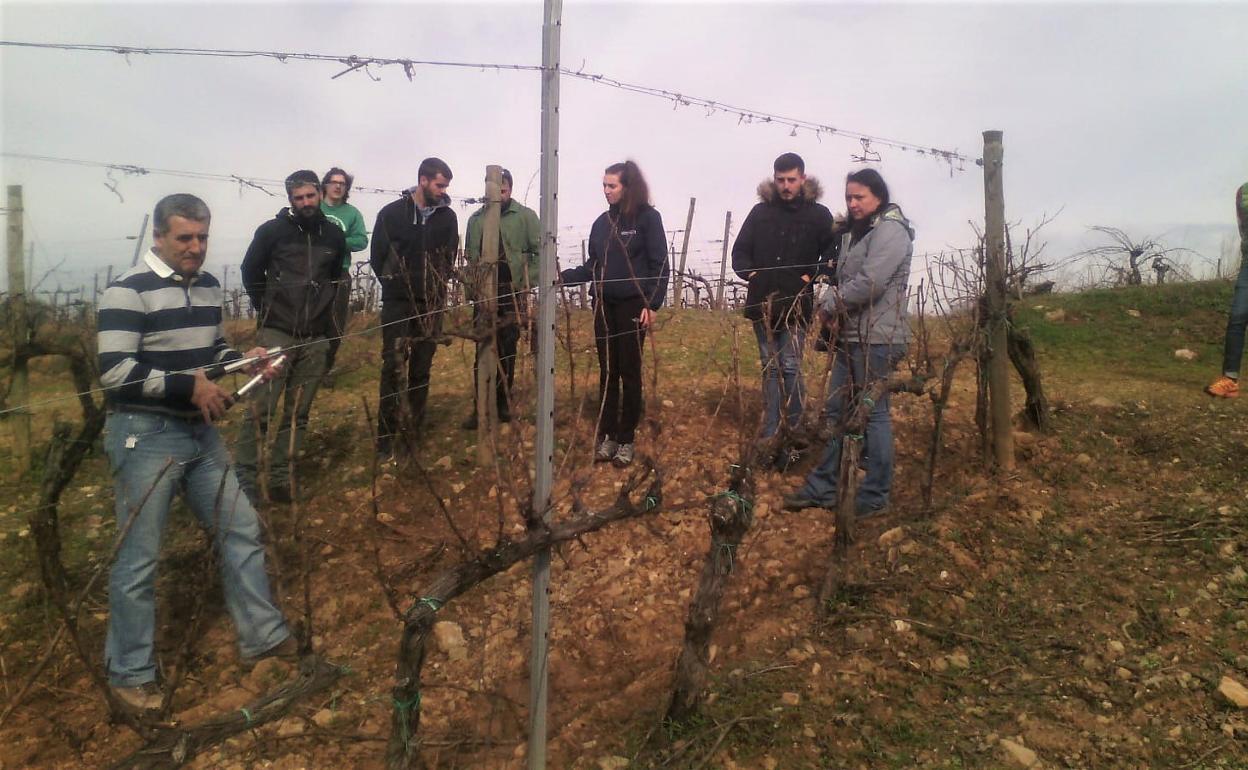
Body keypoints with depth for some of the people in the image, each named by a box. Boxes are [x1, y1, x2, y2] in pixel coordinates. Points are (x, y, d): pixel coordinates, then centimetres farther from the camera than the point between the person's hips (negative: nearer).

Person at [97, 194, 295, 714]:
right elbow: (114, 372, -20)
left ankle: (264, 635, 26)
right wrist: (189, 386, -23)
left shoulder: (208, 286, 10)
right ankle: (130, 674, 19)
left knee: (240, 532, 11)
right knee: (138, 559, 2)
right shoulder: (129, 291, -14)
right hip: (144, 436, -7)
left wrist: (244, 358, 2)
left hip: (200, 431, 7)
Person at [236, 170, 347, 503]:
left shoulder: (334, 234, 7)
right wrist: (267, 309, 9)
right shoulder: (272, 230, -1)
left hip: (316, 338, 3)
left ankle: (280, 477, 14)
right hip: (276, 333, -3)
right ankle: (245, 477, 0)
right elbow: (250, 272, 8)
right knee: (261, 408, -7)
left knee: (298, 412, 6)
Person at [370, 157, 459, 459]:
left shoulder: (447, 217, 3)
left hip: (431, 303, 2)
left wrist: (437, 286, 2)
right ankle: (386, 435, 1)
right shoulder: (392, 213, -2)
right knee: (392, 367, -5)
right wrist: (394, 284, 5)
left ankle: (415, 430, 15)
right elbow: (377, 257, 3)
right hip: (397, 302, -2)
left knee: (422, 369, 6)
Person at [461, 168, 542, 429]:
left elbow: (541, 251, -4)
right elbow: (469, 256, 12)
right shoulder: (477, 218, 6)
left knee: (507, 350, 7)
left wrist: (528, 281, -11)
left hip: (513, 293, -2)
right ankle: (480, 407, 6)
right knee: (483, 350, 1)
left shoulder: (525, 216, -2)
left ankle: (503, 403, 19)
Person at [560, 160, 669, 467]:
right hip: (604, 305, 5)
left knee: (629, 372, 2)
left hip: (633, 305, -5)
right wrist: (564, 276, -2)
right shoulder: (602, 222, 11)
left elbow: (659, 265, -7)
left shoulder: (648, 217, -4)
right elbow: (593, 266, 13)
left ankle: (626, 439, 12)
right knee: (607, 372, 8)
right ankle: (607, 436, 16)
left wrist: (652, 304, -14)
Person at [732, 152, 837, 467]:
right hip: (762, 303, 3)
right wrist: (750, 272, -7)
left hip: (797, 305, -3)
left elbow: (833, 253, 0)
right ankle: (769, 436, 15)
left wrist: (812, 276, -14)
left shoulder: (819, 215, 1)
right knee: (769, 367, 9)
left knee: (790, 367, -7)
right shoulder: (760, 211, 8)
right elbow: (740, 251, 11)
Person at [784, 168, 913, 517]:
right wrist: (832, 306, 2)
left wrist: (829, 305, -12)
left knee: (873, 414, -1)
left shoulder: (890, 230, -11)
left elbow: (870, 283, -22)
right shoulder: (857, 232, 19)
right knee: (837, 411, 11)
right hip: (851, 337, 10)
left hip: (877, 339, -9)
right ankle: (823, 486, 20)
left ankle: (875, 495, 10)